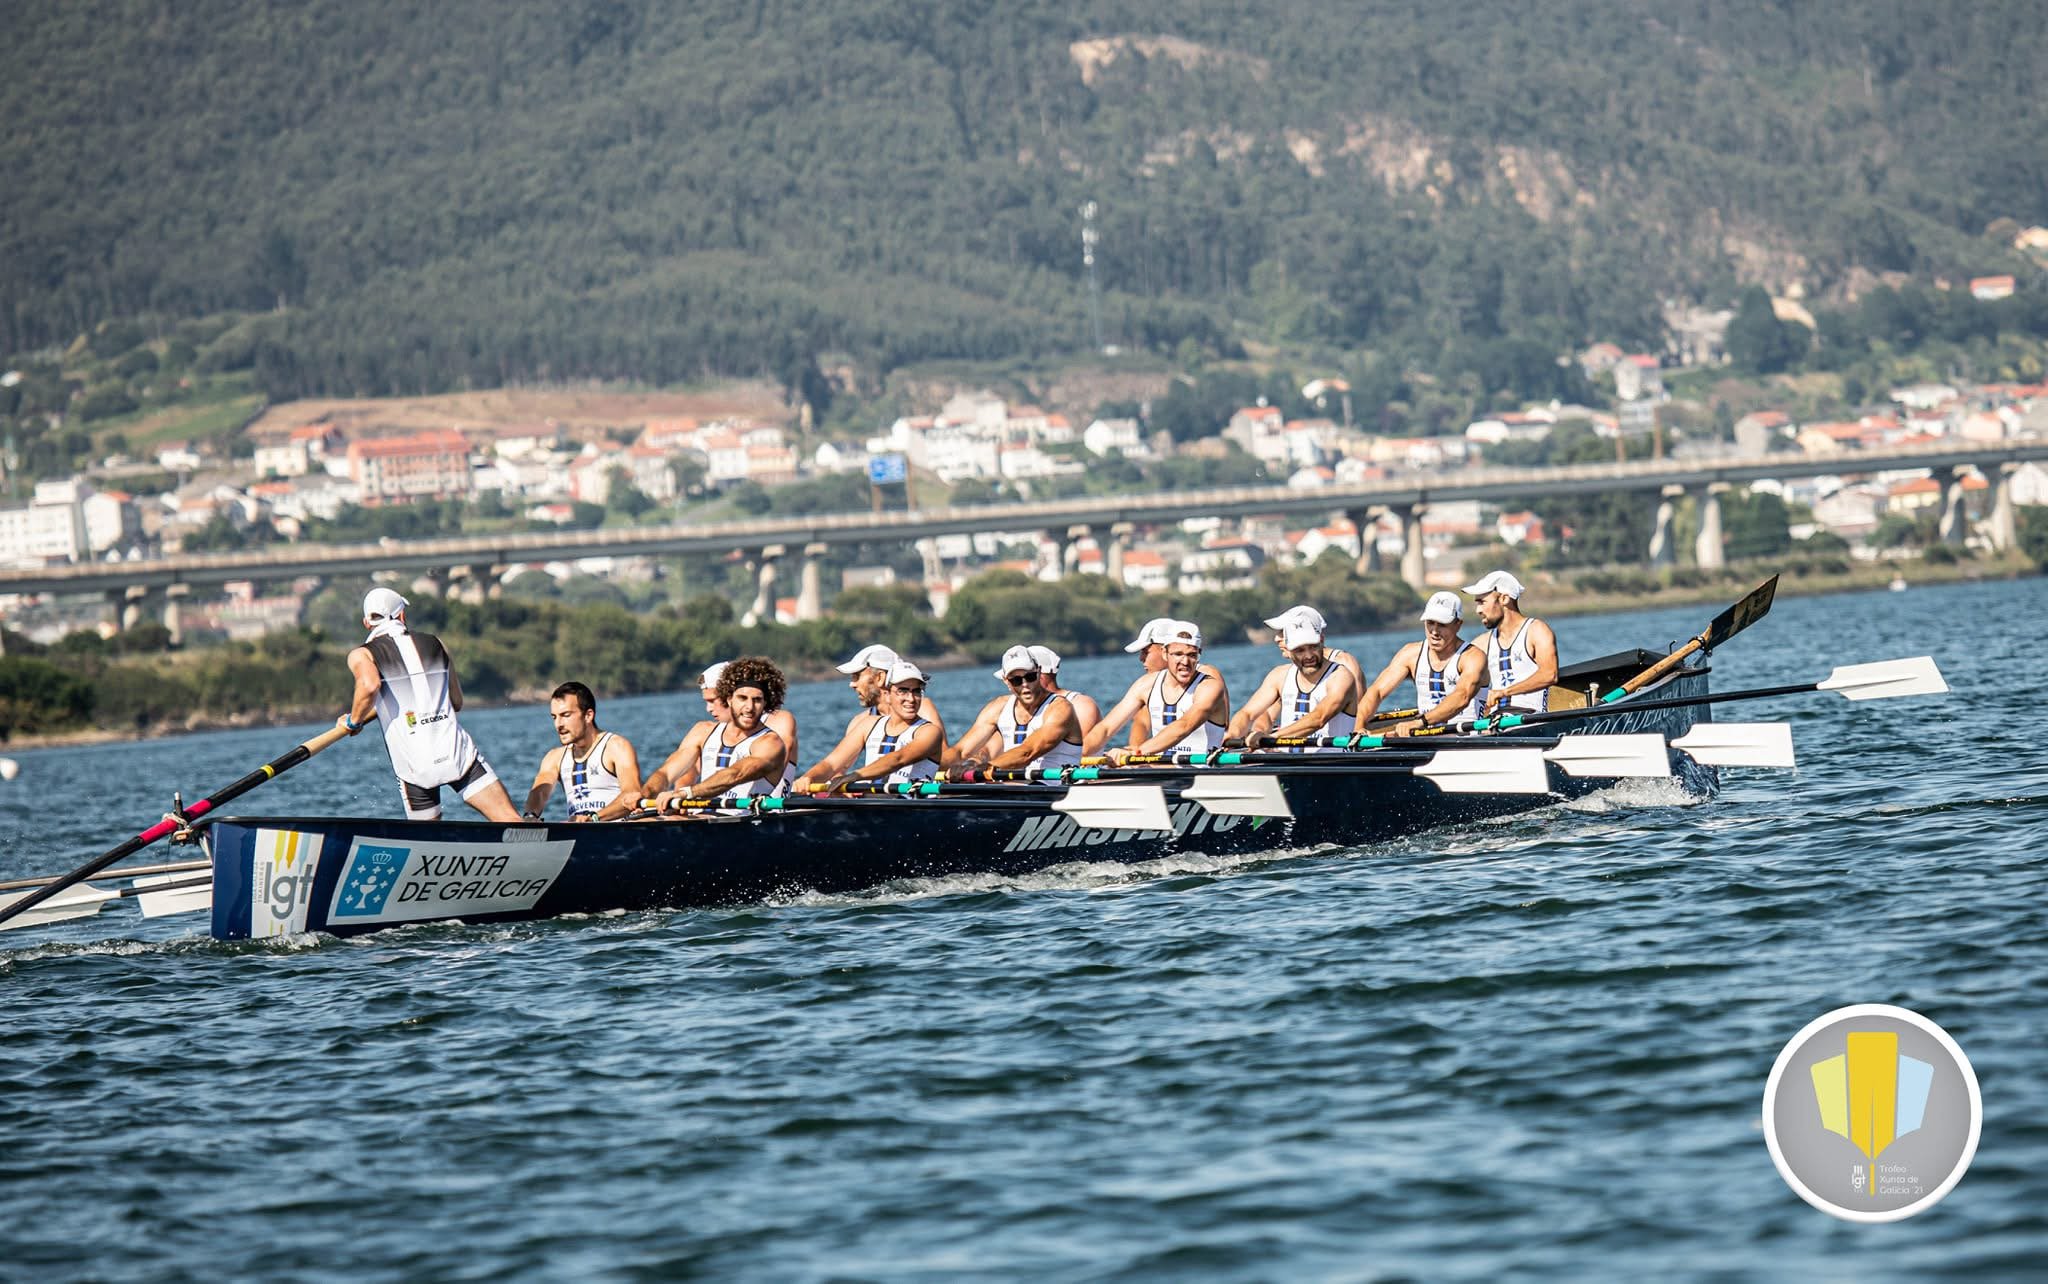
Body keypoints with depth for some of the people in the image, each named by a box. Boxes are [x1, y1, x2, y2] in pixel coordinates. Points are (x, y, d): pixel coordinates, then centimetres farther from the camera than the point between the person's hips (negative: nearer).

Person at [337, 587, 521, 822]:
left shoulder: (361, 655, 3)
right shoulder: (436, 644, 14)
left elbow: (370, 686, -19)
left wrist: (354, 721, -3)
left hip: (414, 764, -1)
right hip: (457, 749, 1)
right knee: (510, 821, -4)